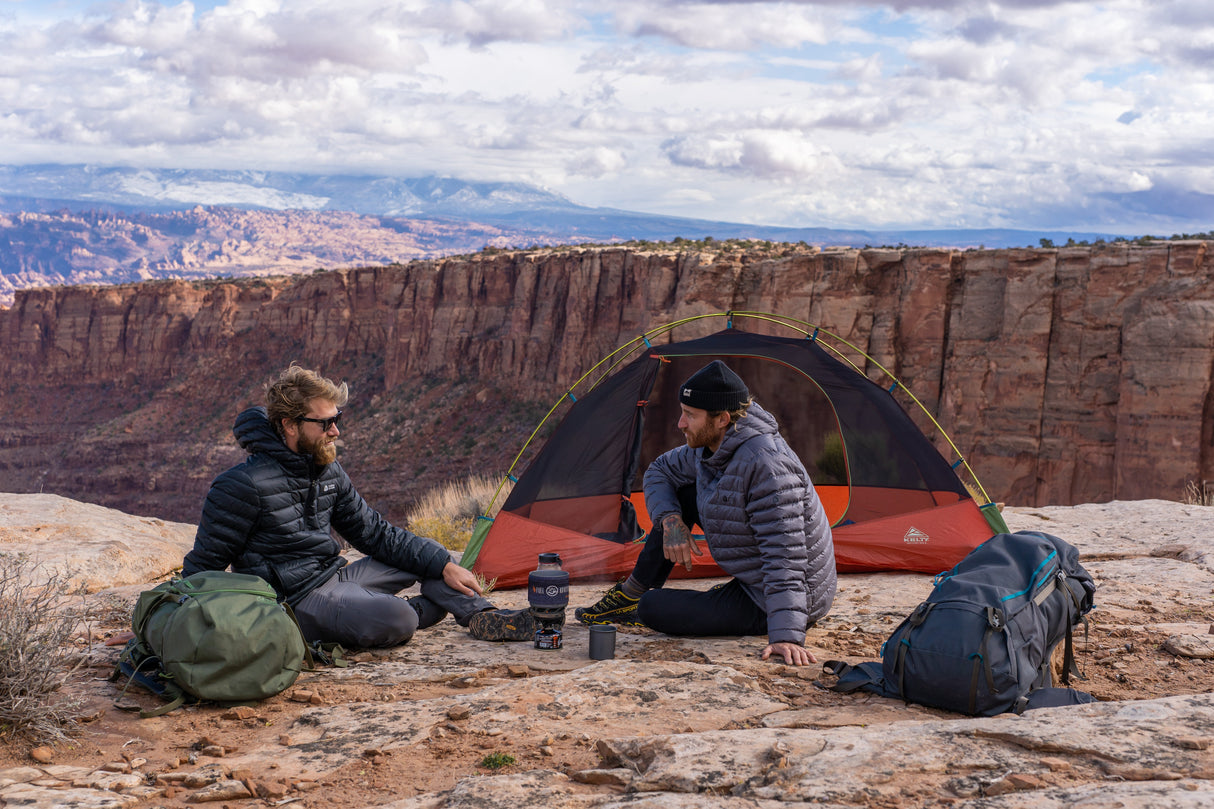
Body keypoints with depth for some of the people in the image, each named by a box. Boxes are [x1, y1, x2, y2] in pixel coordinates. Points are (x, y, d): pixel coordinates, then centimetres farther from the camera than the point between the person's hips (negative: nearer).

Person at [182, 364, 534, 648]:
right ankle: (421, 609, 1)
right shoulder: (244, 486, -18)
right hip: (295, 599, -9)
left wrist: (444, 564, 4)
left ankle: (480, 616, -5)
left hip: (334, 576, 9)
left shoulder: (330, 472, 6)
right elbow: (203, 565, -10)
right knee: (394, 620, -31)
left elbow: (376, 532, 12)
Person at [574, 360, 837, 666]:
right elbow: (658, 472, 15)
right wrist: (670, 521, -5)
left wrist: (787, 636, -42)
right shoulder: (709, 448, -1)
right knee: (684, 494, 7)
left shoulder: (766, 463, -31)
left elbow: (787, 554, -36)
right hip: (753, 579, 9)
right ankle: (629, 595, 16)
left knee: (653, 608, -15)